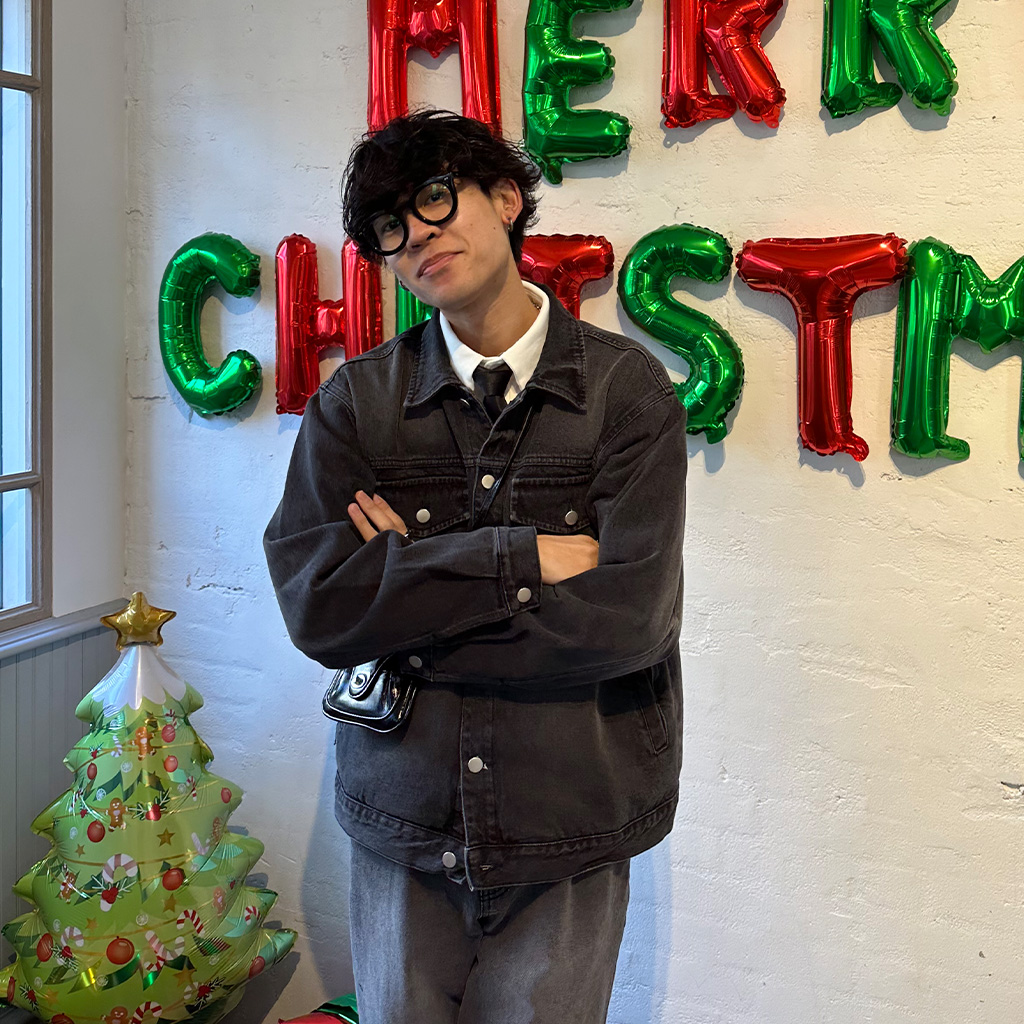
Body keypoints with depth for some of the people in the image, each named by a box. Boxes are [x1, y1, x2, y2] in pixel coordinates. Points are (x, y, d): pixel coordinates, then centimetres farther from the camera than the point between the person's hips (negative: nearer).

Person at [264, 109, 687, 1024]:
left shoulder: (626, 388, -7)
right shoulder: (356, 400, -2)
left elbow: (631, 616, -18)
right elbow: (316, 605, -14)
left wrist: (411, 590, -13)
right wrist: (527, 558, -18)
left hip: (571, 829, -1)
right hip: (401, 822, 2)